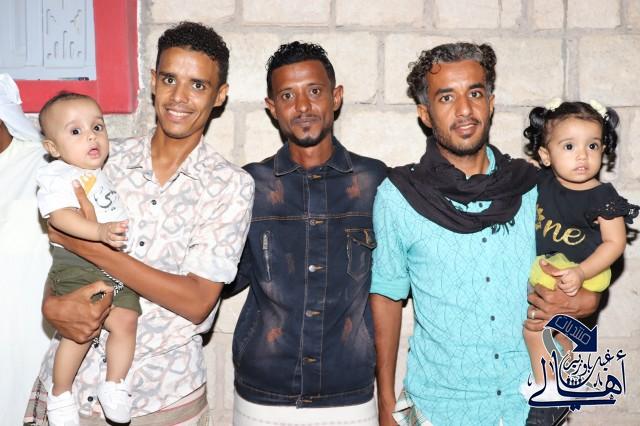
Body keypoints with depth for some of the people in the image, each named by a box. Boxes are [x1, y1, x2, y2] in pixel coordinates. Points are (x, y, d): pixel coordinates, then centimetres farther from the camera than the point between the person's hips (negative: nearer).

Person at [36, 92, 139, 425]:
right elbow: (59, 214, -27)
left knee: (126, 320, -6)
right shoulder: (57, 176, -9)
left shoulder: (101, 172, 18)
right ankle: (60, 394, 8)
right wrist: (99, 231, -38)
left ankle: (114, 386, 12)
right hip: (77, 267, -7)